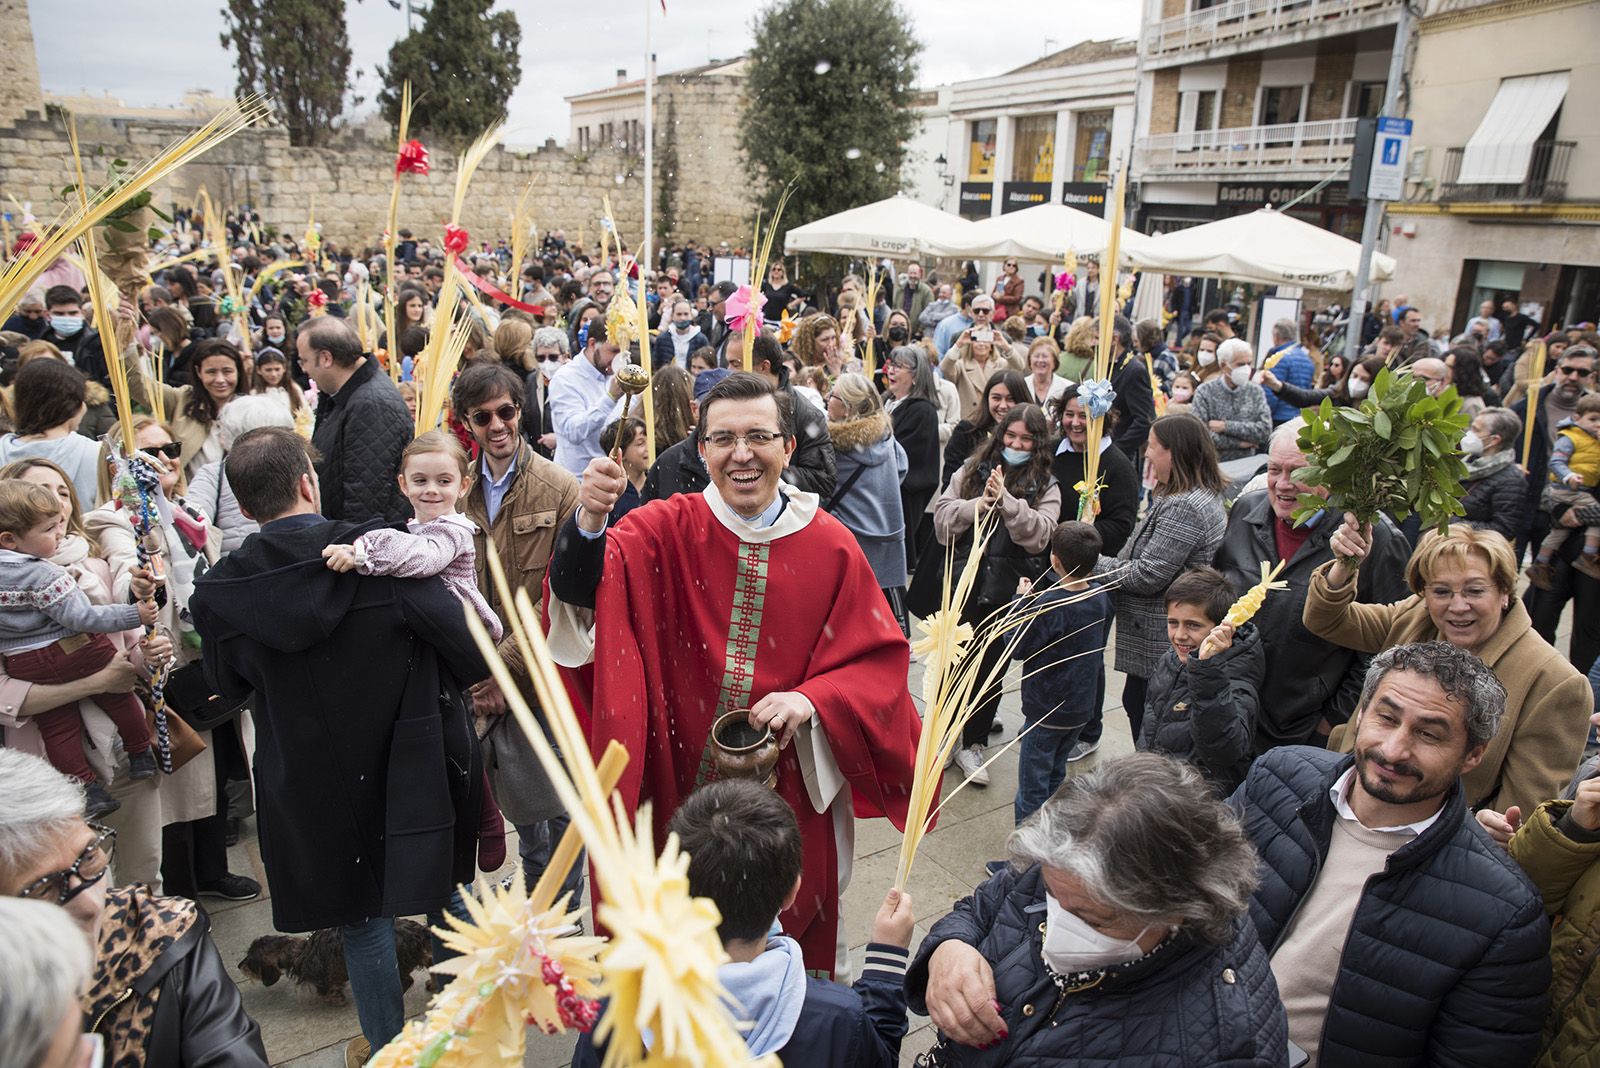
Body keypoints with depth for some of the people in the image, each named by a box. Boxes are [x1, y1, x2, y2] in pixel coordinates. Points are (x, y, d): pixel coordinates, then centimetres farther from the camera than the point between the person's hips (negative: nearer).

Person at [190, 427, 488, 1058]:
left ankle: (385, 1046, 37)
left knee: (363, 918, 21)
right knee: (449, 896, 22)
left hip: (314, 787, 2)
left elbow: (228, 685, 8)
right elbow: (470, 656, -16)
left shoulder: (222, 592, -12)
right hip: (414, 770, -1)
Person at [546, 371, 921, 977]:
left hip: (791, 796, 1)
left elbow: (878, 659, -1)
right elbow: (583, 591, -22)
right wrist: (589, 520, -43)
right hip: (681, 786, 0)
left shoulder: (831, 548, -5)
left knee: (790, 939, 18)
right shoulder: (666, 530, -6)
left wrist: (813, 700, -19)